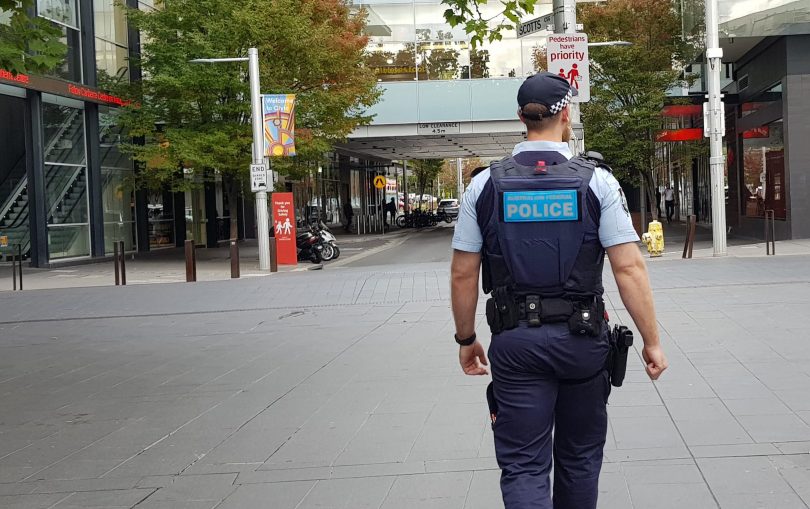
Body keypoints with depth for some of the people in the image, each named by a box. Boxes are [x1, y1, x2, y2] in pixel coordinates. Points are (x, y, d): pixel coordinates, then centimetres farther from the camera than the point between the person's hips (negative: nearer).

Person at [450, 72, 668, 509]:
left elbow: (462, 275, 2)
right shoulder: (597, 181, -5)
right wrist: (651, 341, -2)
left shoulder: (485, 185, -1)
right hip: (582, 339, 0)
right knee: (580, 457, 19)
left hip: (515, 342, 0)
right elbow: (629, 267, -9)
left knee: (523, 466, 3)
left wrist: (466, 340, 14)